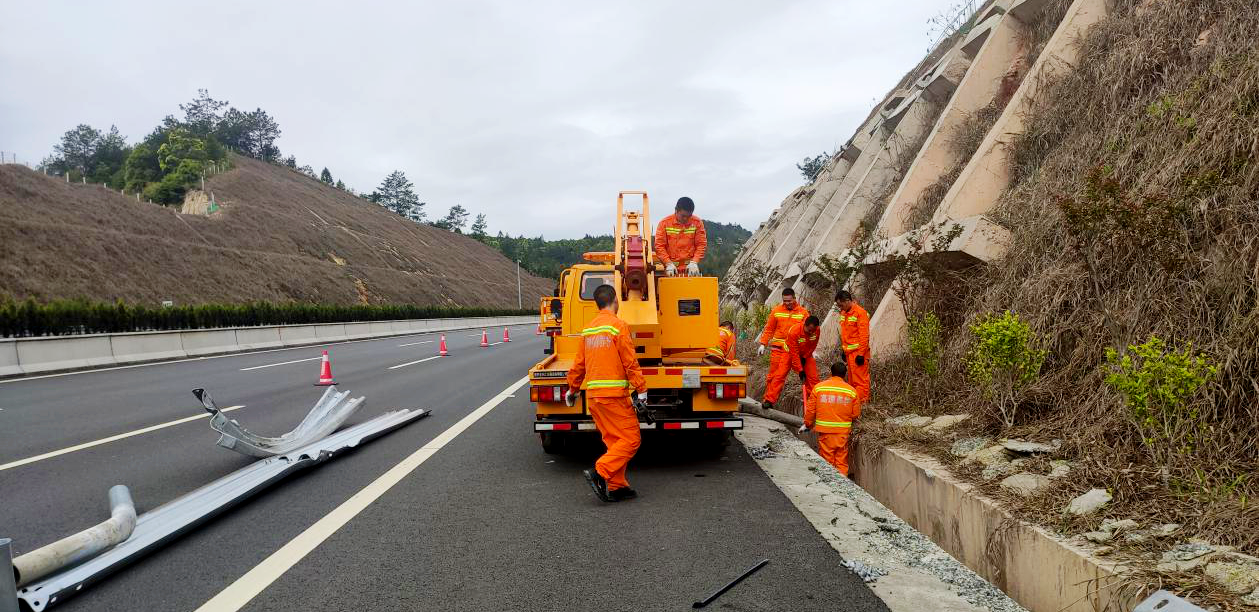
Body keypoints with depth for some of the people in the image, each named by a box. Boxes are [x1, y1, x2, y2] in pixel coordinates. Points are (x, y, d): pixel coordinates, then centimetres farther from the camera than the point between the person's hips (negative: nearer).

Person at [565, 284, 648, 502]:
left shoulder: (588, 329, 13)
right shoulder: (618, 325, -9)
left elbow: (579, 364, 18)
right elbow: (630, 362, -12)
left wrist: (573, 390, 29)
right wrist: (641, 389, -9)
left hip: (593, 395, 8)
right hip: (614, 394, -8)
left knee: (613, 440, 13)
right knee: (631, 438, -4)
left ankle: (617, 486, 12)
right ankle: (600, 473, -15)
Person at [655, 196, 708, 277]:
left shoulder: (697, 223, 2)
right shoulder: (665, 223, -1)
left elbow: (701, 244, 1)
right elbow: (659, 245, -3)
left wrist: (694, 262, -12)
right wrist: (668, 263, -13)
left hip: (690, 268, 1)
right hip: (672, 268, -1)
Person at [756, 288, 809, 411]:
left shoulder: (803, 313, 5)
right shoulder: (776, 311, 7)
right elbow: (768, 329, 12)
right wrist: (763, 344, 5)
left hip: (790, 350, -2)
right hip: (777, 348, 2)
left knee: (780, 375, -9)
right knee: (772, 374, 3)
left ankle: (770, 399, -7)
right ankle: (768, 399, 14)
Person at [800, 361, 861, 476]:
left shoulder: (819, 387, -2)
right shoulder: (851, 391, -1)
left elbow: (810, 410, 1)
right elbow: (856, 414, 4)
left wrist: (807, 424, 16)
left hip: (824, 430, -1)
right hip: (843, 432, 1)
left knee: (826, 461, 7)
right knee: (842, 462, 9)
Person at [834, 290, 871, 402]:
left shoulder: (860, 313, -14)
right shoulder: (843, 313, 13)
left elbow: (864, 336, -16)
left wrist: (861, 354, -18)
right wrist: (844, 350, 21)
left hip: (858, 353, -9)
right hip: (849, 352, 9)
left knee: (860, 379, -7)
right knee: (852, 378, 14)